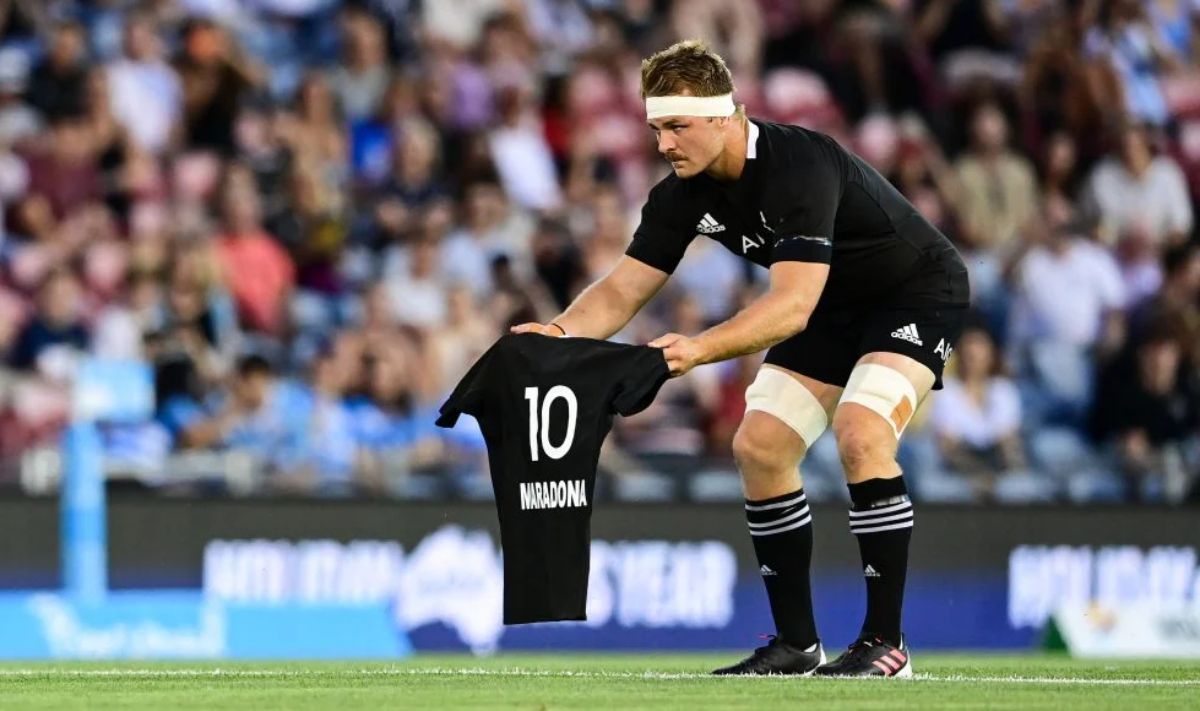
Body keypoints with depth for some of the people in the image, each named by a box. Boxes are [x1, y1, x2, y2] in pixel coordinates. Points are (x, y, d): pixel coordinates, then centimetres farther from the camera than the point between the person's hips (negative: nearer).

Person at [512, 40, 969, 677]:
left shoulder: (799, 166, -35)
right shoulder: (684, 193, -10)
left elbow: (793, 305, -44)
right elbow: (623, 289, -8)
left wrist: (700, 349, -58)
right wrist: (562, 331, -29)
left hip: (918, 292, -8)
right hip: (835, 307, 8)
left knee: (860, 435, -28)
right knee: (759, 447, -2)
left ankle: (885, 642, -20)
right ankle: (797, 644, 9)